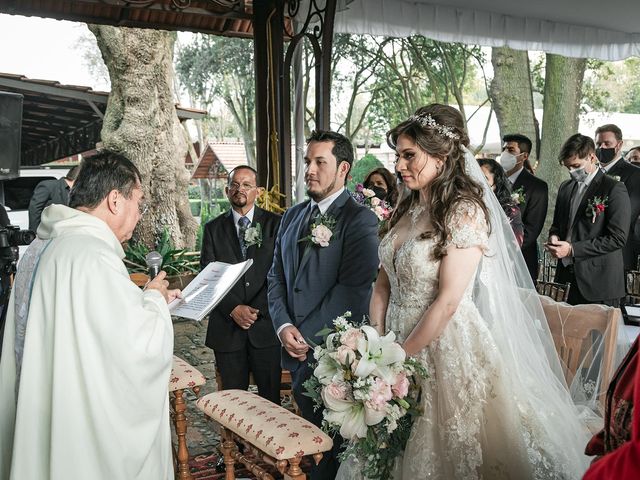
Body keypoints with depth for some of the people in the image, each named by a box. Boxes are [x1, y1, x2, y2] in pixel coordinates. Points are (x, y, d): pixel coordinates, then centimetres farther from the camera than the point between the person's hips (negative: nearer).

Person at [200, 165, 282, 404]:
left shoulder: (274, 224, 3)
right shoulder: (213, 228, 8)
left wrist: (258, 309, -13)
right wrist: (233, 309, -11)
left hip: (265, 323, -1)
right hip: (227, 326, 1)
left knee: (271, 397, 5)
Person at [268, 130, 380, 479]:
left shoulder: (360, 220, -10)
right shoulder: (292, 216, 12)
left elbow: (353, 290, -17)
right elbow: (276, 278, 11)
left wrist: (307, 336, -16)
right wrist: (284, 326, -5)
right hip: (296, 347, 6)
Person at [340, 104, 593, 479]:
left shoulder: (465, 211, -15)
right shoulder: (407, 209, 7)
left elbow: (447, 301, -19)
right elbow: (384, 282, 7)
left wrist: (402, 355, -14)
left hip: (445, 348, -7)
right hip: (398, 342, 7)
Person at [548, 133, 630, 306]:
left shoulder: (614, 189, -8)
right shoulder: (565, 187, 14)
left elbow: (617, 238, -14)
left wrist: (572, 249, -18)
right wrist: (554, 236, 0)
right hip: (567, 277, 6)